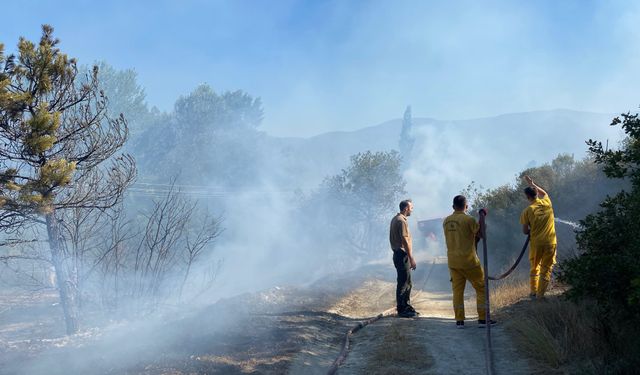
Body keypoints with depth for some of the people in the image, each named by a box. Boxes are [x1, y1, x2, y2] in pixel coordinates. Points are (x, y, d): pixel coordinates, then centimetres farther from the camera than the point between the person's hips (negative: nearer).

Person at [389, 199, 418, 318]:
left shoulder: (395, 219, 16)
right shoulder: (402, 221, -16)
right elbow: (405, 241, -21)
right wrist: (411, 258, -20)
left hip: (398, 253, 10)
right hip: (402, 255, -10)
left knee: (407, 282, 16)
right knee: (403, 283, -5)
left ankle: (406, 306, 23)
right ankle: (401, 309, -2)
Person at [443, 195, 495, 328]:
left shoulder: (446, 221, 6)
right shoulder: (468, 220, -12)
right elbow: (480, 234, -3)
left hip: (452, 261, 5)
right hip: (468, 260, -5)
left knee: (457, 290, 9)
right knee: (481, 288, 6)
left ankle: (459, 320, 8)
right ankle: (482, 319, 5)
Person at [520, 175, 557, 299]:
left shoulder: (527, 211, -8)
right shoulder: (546, 203, 0)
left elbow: (525, 231, -3)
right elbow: (544, 193, 25)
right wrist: (532, 184, 31)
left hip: (536, 243, -1)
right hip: (550, 242, 1)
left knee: (534, 268, 17)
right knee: (546, 270, 7)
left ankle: (533, 293, 21)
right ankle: (540, 295, 4)